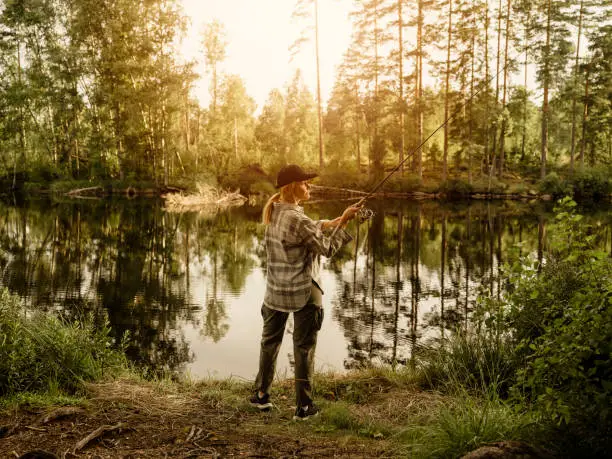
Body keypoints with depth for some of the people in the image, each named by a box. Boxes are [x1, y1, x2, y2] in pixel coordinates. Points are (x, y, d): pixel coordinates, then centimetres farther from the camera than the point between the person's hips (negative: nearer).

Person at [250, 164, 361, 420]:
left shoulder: (275, 212, 4)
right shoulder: (297, 220, -21)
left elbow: (313, 230, 11)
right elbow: (327, 248, -14)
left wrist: (336, 221, 4)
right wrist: (343, 222, -7)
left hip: (276, 290, 8)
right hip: (303, 292, -7)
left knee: (270, 341, 20)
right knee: (304, 348, 4)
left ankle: (261, 395, 31)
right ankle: (303, 406, 12)